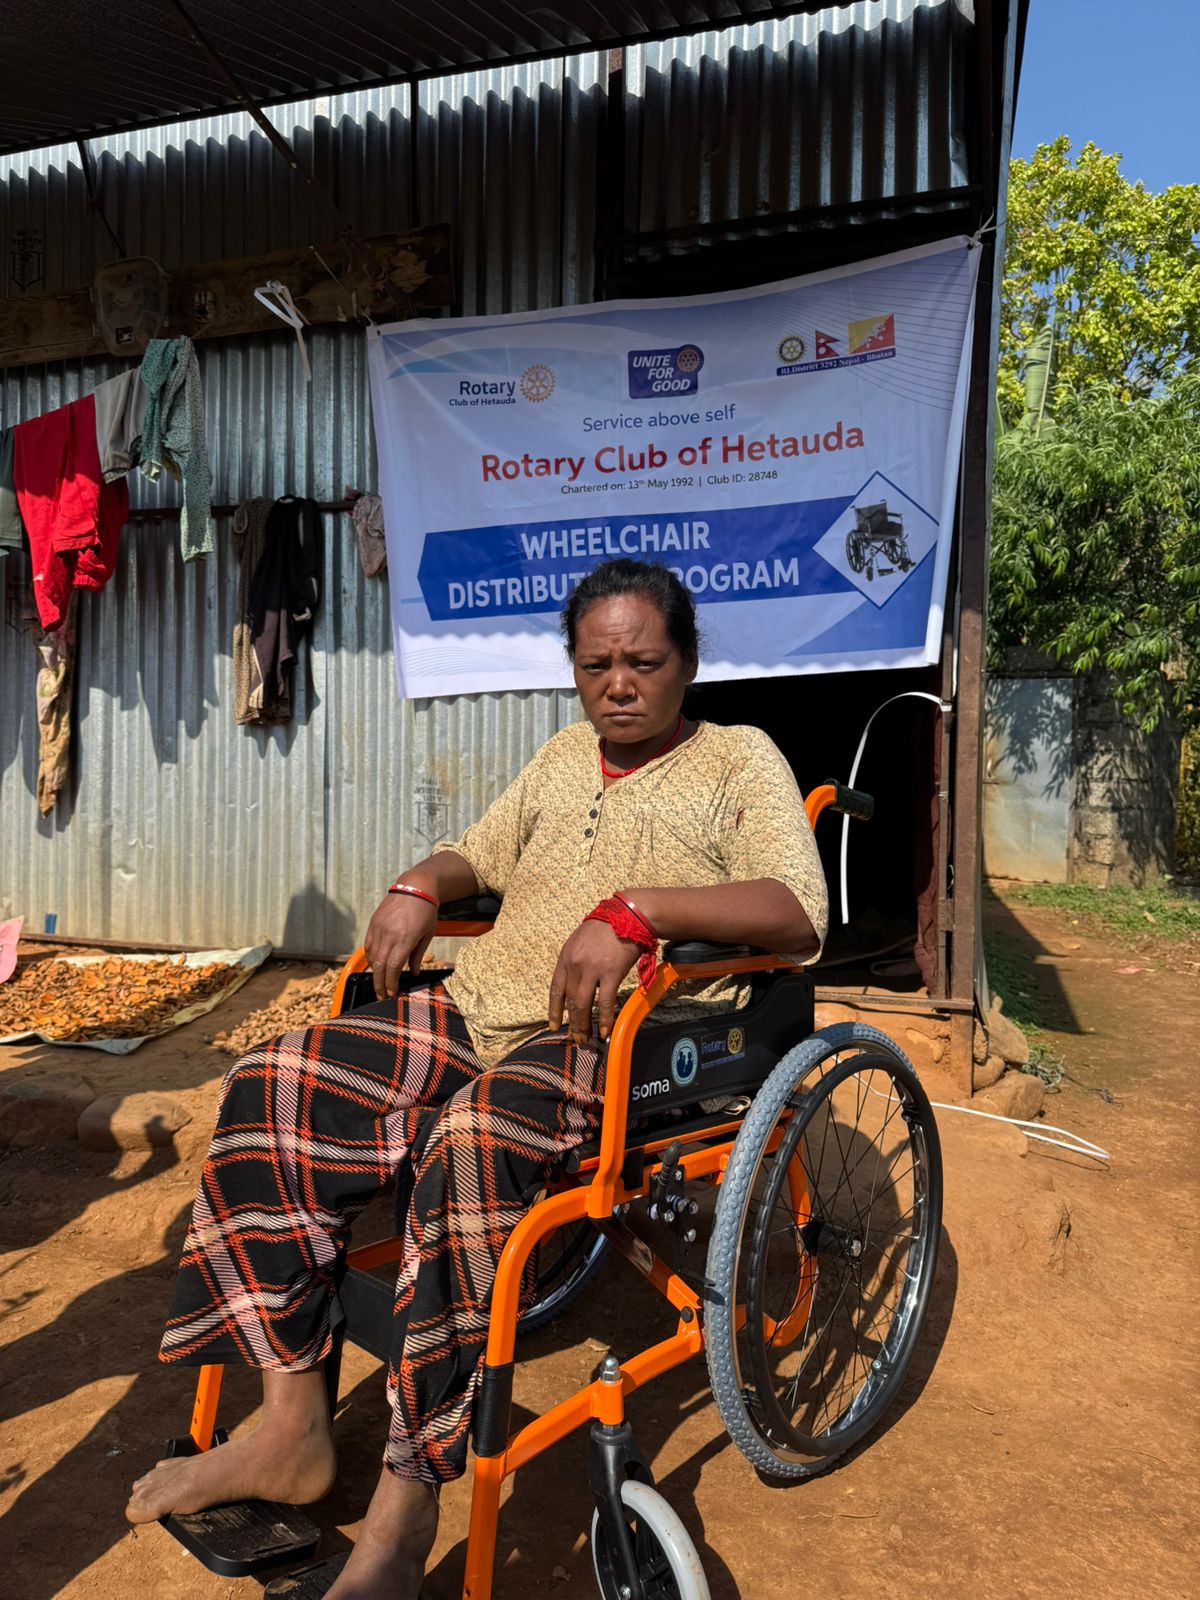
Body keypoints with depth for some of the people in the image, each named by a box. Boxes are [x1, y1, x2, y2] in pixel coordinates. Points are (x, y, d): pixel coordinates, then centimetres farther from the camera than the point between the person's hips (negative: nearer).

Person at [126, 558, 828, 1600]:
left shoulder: (739, 760, 4)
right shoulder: (567, 754, 23)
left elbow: (801, 914, -12)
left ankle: (405, 1515, -23)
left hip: (627, 1038, -6)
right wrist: (420, 888, 8)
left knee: (474, 1139, -37)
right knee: (271, 1087, -12)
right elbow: (481, 855, 32)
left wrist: (637, 909, -26)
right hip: (482, 1010, 7)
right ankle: (291, 1428, -5)